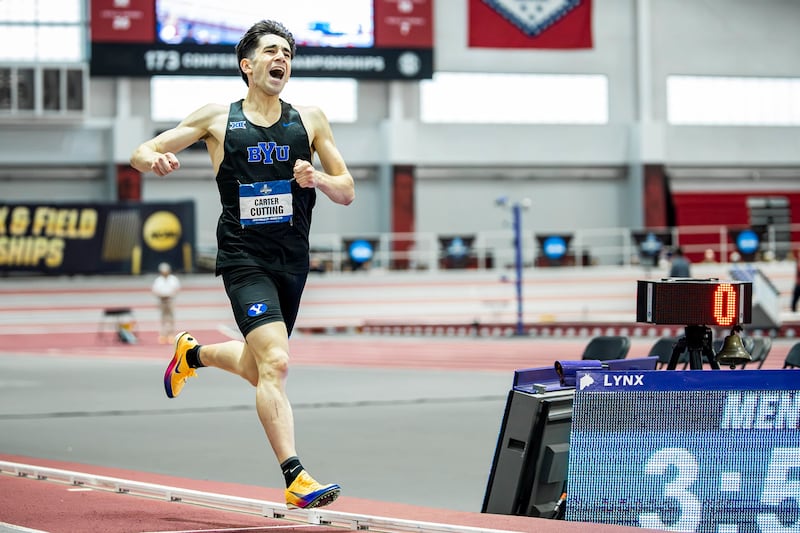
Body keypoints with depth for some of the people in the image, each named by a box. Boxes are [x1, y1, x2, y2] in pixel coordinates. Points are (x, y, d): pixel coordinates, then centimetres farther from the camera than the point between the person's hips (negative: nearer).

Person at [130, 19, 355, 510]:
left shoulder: (309, 120, 8)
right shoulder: (218, 119, 2)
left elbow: (347, 193, 10)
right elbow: (141, 153, 7)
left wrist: (318, 179, -12)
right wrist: (155, 159, -18)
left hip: (293, 261, 5)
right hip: (244, 259, -5)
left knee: (258, 370, 19)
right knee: (275, 363, -22)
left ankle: (192, 353, 50)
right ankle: (296, 479, -25)